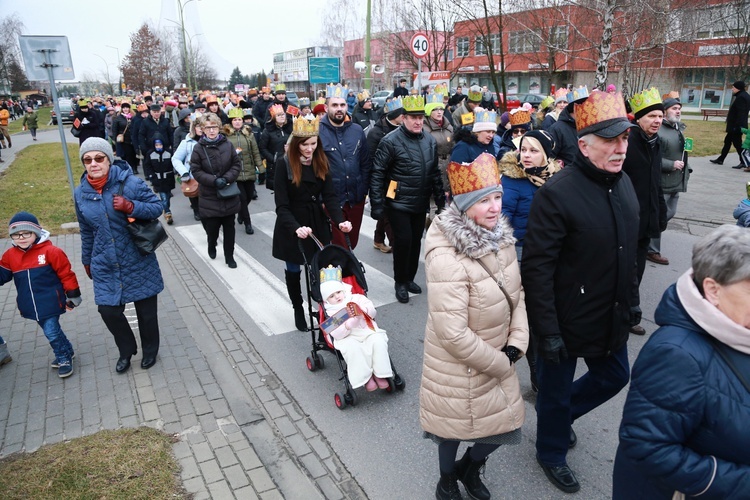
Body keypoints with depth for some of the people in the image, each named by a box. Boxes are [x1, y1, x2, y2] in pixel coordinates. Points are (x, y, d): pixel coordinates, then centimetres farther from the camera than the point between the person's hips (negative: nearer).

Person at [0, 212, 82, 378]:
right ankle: (66, 352, 36)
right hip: (31, 305, 5)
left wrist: (73, 296, -4)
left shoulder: (50, 251, -13)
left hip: (50, 302, -5)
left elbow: (66, 274, -8)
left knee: (52, 332, -2)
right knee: (52, 331, 16)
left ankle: (64, 358, 19)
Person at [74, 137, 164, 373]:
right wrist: (87, 260, 18)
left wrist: (131, 206, -27)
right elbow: (86, 231, 11)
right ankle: (126, 350, 33)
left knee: (146, 311, 11)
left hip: (138, 263, -3)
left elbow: (157, 207, -9)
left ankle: (150, 350, 37)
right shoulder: (81, 193, -1)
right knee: (109, 311, 4)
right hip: (105, 266, 3)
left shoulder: (131, 183, -15)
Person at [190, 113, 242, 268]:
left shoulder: (227, 144, -3)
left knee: (229, 227, 8)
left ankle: (229, 256, 22)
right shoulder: (198, 148, -8)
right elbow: (196, 171, -8)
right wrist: (214, 180, -19)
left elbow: (237, 164, 1)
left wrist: (227, 178, -14)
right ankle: (212, 245, 34)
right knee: (212, 226, 0)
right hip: (209, 196, -2)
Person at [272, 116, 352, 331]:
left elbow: (330, 196, -6)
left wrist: (339, 220, -23)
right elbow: (281, 204, -18)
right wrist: (295, 227, -33)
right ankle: (298, 310, 33)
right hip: (291, 227, -3)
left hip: (317, 223, 3)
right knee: (293, 270, 13)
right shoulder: (284, 164, -15)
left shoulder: (321, 161, -2)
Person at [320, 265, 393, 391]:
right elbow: (336, 334, -8)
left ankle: (380, 374, -16)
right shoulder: (331, 312, 6)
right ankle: (365, 377, -22)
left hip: (368, 331, 2)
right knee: (352, 348, -35)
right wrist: (348, 325, -25)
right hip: (348, 338, -2)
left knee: (378, 341, -28)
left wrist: (362, 309, -13)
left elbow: (373, 312, 7)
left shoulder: (356, 298, 13)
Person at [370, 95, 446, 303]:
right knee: (403, 241, -7)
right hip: (398, 203, -5)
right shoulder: (391, 141, -12)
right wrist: (377, 204, -16)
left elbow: (435, 174, 13)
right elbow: (377, 174, -12)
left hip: (421, 204, 6)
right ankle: (400, 282, 14)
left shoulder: (430, 141, 7)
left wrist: (440, 200, 11)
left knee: (416, 241, 12)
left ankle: (409, 278, 30)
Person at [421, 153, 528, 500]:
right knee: (455, 426, 18)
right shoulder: (446, 257, -31)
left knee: (505, 422, 19)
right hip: (459, 365, -6)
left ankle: (470, 468, 52)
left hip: (498, 356, 7)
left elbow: (516, 294, 5)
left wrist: (516, 344, -8)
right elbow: (453, 334, -29)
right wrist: (501, 364, -16)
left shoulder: (500, 237, -6)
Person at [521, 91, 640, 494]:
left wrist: (631, 299, 16)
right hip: (566, 323, -7)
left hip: (611, 319, 8)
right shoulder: (557, 193, -23)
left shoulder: (623, 182, 2)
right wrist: (547, 331, -23)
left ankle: (560, 412, 51)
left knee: (613, 377, 25)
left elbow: (628, 250, 14)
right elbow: (536, 269, -24)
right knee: (555, 391, 14)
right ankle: (551, 453, 42)